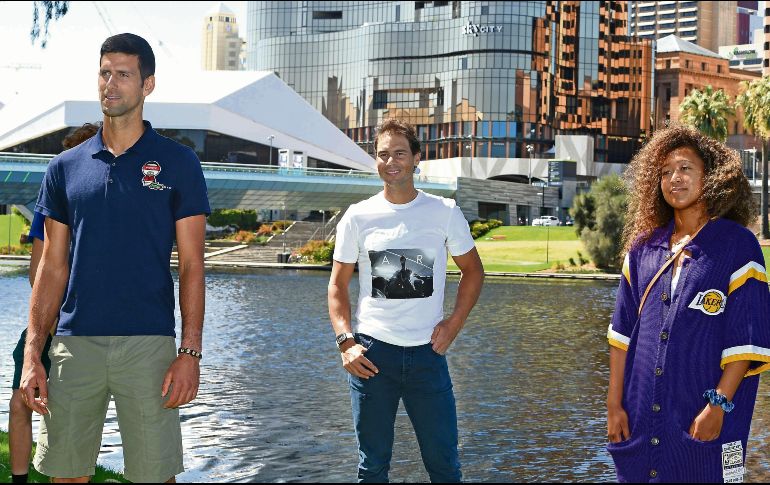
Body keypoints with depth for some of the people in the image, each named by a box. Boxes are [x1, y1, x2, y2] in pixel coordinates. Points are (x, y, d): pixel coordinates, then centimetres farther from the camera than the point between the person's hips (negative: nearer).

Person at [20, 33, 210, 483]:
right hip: (74, 343, 3)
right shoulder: (66, 167, 11)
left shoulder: (178, 163, 3)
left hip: (149, 344, -3)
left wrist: (191, 351, -9)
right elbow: (53, 268, 11)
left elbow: (192, 265, 0)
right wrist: (32, 353, 3)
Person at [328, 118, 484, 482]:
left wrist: (454, 324, 2)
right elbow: (338, 283, 7)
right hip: (371, 353, 0)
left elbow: (472, 270, 14)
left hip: (427, 353, 0)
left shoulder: (445, 212, 3)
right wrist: (345, 342, -5)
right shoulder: (359, 216, 2)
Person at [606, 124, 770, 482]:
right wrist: (614, 403, 4)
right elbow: (623, 332, 10)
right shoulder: (644, 247, 9)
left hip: (703, 426, -4)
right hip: (640, 421, 4)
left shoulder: (738, 245, -3)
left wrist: (719, 405, -15)